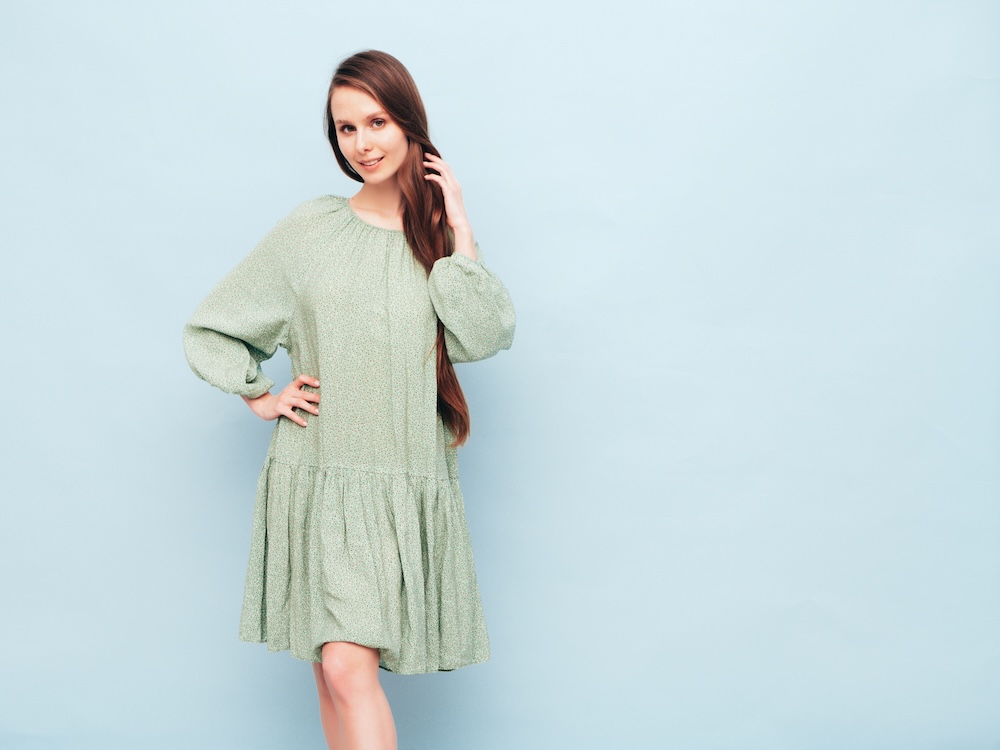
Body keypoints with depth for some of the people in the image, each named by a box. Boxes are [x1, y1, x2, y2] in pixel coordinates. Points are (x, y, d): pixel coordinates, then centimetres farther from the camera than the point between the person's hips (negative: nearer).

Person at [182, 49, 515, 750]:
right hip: (319, 476, 0)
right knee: (340, 671, -3)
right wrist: (261, 397, 2)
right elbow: (210, 328, 12)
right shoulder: (311, 230, 4)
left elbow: (485, 337, -10)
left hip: (410, 482, 0)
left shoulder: (444, 237, 8)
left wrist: (459, 230, -7)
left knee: (349, 668, -6)